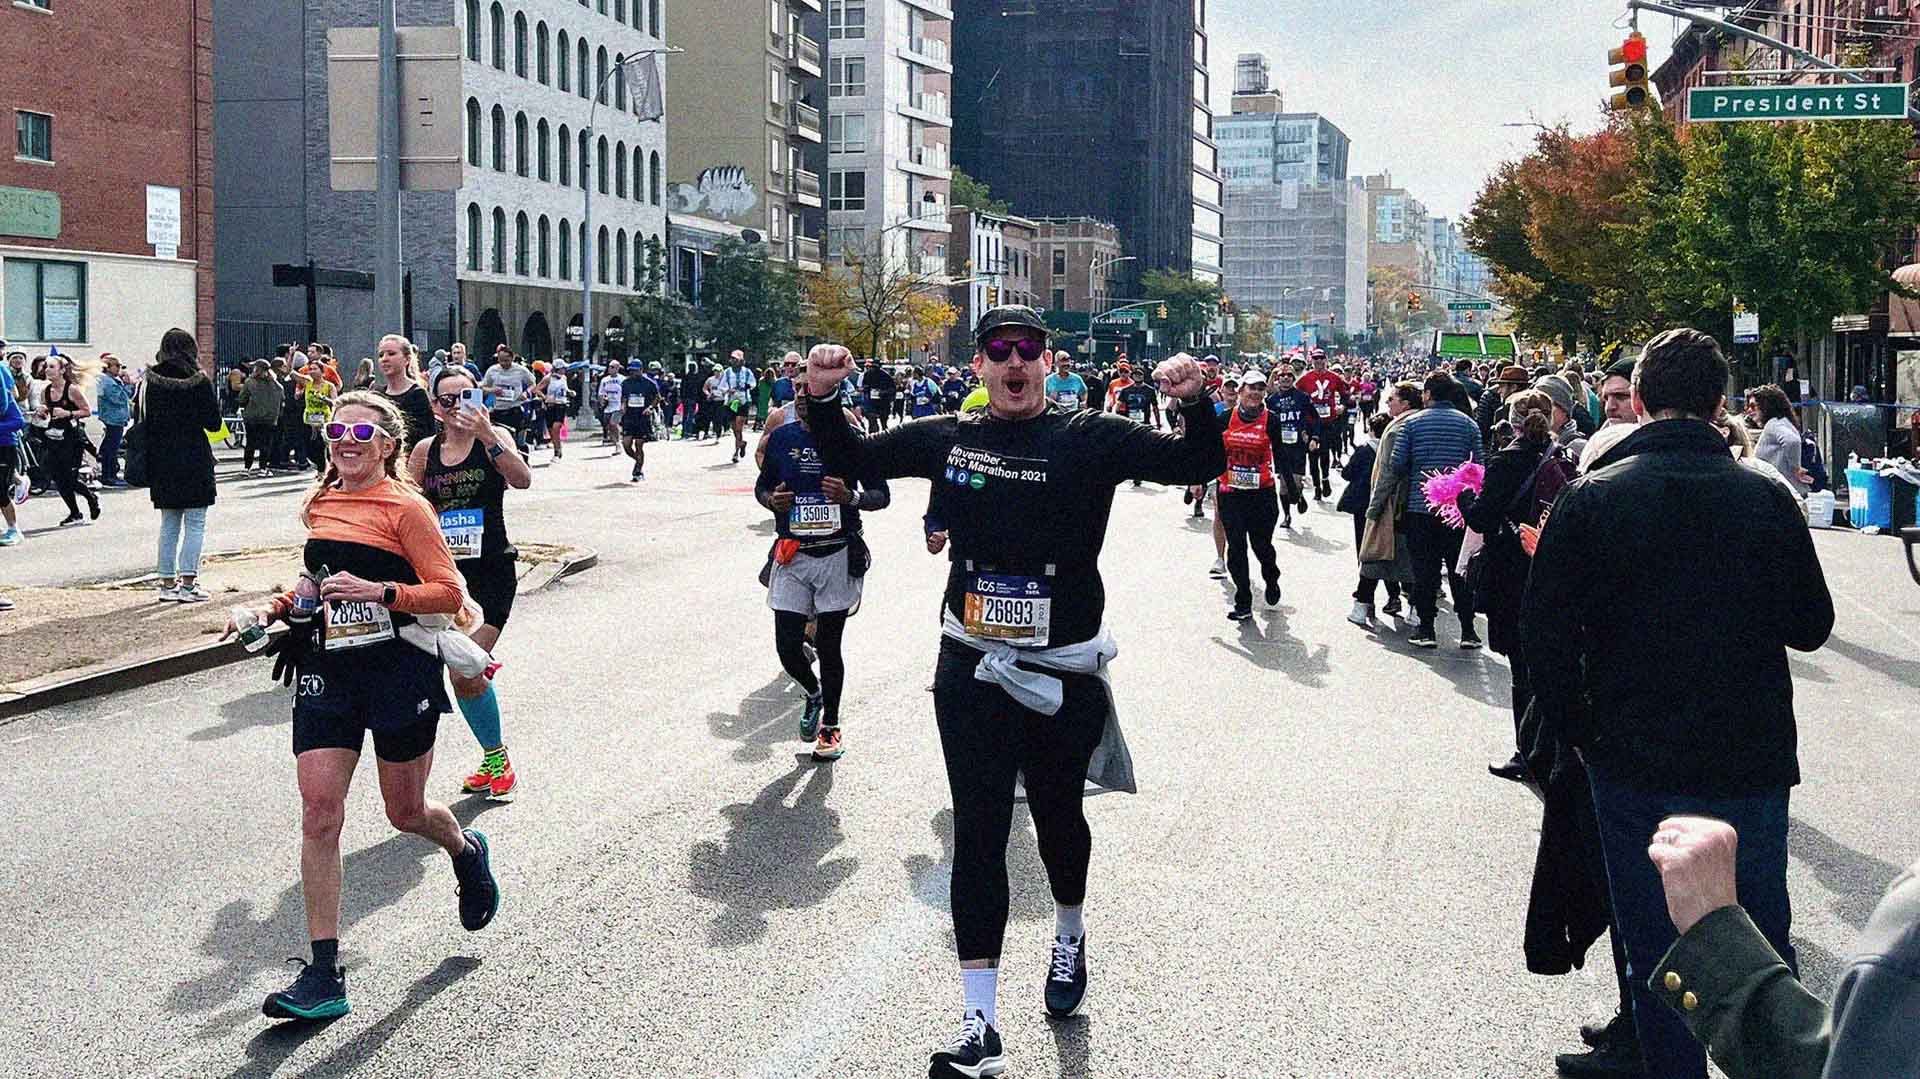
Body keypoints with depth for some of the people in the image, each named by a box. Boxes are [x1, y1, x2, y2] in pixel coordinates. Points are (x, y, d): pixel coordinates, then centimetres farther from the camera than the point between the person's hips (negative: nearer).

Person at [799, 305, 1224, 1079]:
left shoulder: (1090, 439, -3)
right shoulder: (947, 438, 3)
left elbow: (1198, 464, -6)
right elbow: (850, 461, 13)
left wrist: (1194, 402, -25)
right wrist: (821, 399, -4)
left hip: (1065, 673, -1)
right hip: (971, 671, 1)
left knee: (1058, 816, 16)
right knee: (978, 832, -3)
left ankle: (1069, 936, 48)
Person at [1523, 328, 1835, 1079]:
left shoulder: (1591, 498, -8)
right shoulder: (1765, 497, -6)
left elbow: (1545, 634, -9)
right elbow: (1810, 627, 4)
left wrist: (1576, 732, 3)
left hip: (1634, 764, -1)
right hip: (1752, 763, 1)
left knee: (1657, 954, 10)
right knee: (1763, 950, 14)